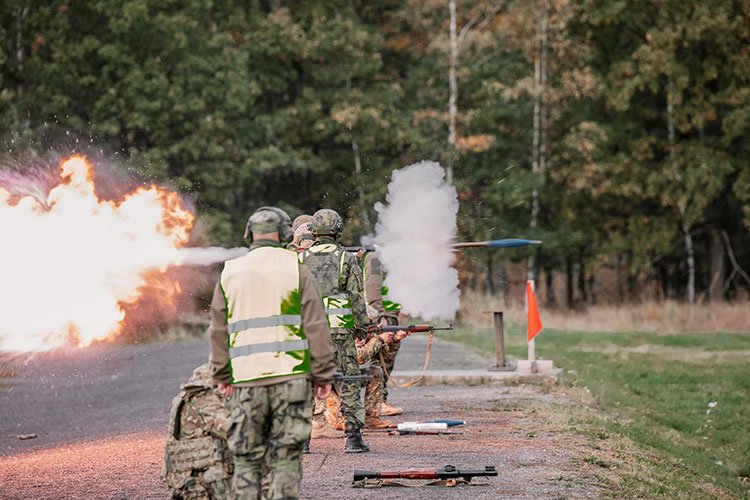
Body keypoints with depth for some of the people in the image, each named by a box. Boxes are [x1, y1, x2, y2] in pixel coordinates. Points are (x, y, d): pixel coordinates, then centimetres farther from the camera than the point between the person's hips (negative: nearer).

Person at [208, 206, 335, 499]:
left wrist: (222, 375, 22)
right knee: (285, 458, 2)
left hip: (246, 379, 2)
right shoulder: (295, 269, 0)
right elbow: (316, 327, -2)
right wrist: (323, 376, 4)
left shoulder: (229, 273, 7)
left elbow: (218, 331, 12)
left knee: (247, 459, 9)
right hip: (291, 376, -2)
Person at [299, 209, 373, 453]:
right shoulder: (346, 258, -2)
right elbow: (357, 296, -2)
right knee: (348, 383, 3)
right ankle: (353, 436, 0)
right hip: (340, 328, -2)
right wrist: (363, 326, 6)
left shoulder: (302, 258, 4)